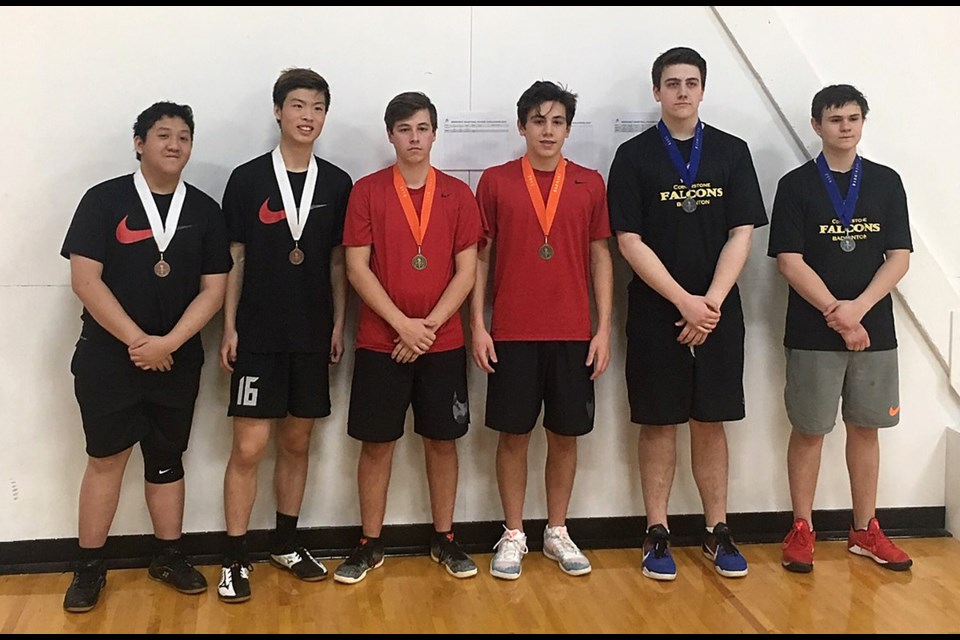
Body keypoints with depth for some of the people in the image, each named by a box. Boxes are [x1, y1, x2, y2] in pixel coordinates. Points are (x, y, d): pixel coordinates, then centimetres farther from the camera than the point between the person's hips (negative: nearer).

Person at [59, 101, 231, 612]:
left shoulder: (205, 210, 4)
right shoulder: (104, 200, -4)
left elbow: (213, 288, 0)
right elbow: (85, 279, -11)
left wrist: (168, 343, -13)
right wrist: (138, 340, -15)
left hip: (178, 360, 3)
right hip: (108, 357, -2)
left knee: (167, 459, 12)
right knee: (106, 458, 3)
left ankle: (168, 557, 24)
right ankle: (90, 566, 15)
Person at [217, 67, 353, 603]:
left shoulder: (337, 183, 4)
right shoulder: (248, 178, -2)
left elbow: (338, 261, 9)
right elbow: (233, 258, -1)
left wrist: (339, 324, 3)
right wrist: (229, 328, -5)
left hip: (313, 336, 3)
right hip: (259, 336, -3)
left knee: (298, 443, 12)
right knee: (249, 448, -3)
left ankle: (287, 544, 26)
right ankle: (236, 558, 9)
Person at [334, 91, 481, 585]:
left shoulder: (458, 194, 3)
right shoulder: (367, 191, -1)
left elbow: (466, 270, -1)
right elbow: (357, 268, -6)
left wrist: (429, 325, -12)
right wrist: (404, 325, -14)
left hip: (444, 342, 1)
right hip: (380, 342, -1)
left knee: (441, 440, 9)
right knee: (377, 443, 5)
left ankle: (444, 539, 23)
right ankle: (370, 544, 19)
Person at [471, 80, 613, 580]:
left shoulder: (590, 184, 5)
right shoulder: (496, 181, 1)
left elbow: (600, 257, 7)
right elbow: (479, 256, 3)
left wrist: (604, 329, 1)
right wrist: (477, 325, -3)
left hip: (573, 333, 2)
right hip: (512, 333, -1)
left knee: (565, 435, 9)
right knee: (513, 434, 5)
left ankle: (557, 532, 24)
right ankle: (513, 535, 19)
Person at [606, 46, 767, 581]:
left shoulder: (733, 152, 5)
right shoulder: (634, 156, -1)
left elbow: (741, 234, 0)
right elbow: (630, 241, -7)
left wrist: (711, 301, -12)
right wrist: (684, 301, -14)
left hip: (718, 311, 2)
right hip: (655, 312, -1)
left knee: (711, 422, 8)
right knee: (659, 423, 5)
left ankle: (717, 531, 19)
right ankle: (658, 534, 15)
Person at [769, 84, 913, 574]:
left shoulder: (887, 183, 6)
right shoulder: (796, 185, -2)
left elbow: (899, 257, 1)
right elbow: (789, 261, -9)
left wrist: (858, 308, -14)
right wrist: (836, 313, -16)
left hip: (874, 329, 3)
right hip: (812, 332, -3)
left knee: (865, 428, 11)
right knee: (809, 430, 4)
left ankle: (864, 530, 22)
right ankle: (802, 529, 16)